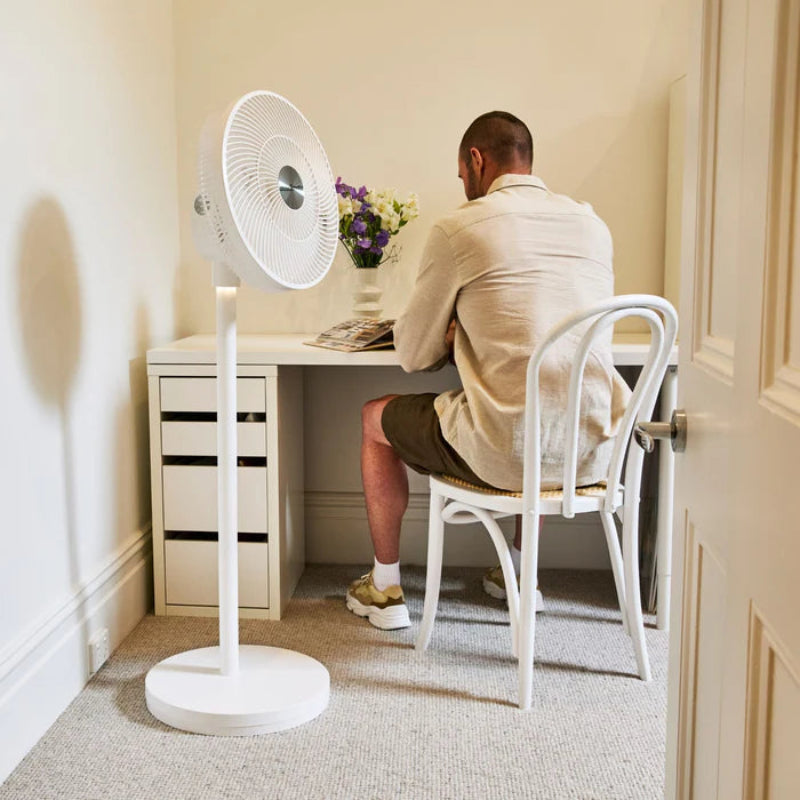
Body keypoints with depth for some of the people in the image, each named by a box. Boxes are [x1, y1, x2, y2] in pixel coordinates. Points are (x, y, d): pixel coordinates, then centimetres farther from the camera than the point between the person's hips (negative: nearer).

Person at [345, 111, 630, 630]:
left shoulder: (459, 229, -4)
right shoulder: (592, 224, 11)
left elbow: (414, 356, 3)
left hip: (504, 456, -5)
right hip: (591, 454, 6)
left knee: (375, 418, 22)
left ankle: (385, 589, 33)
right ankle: (519, 572, 50)